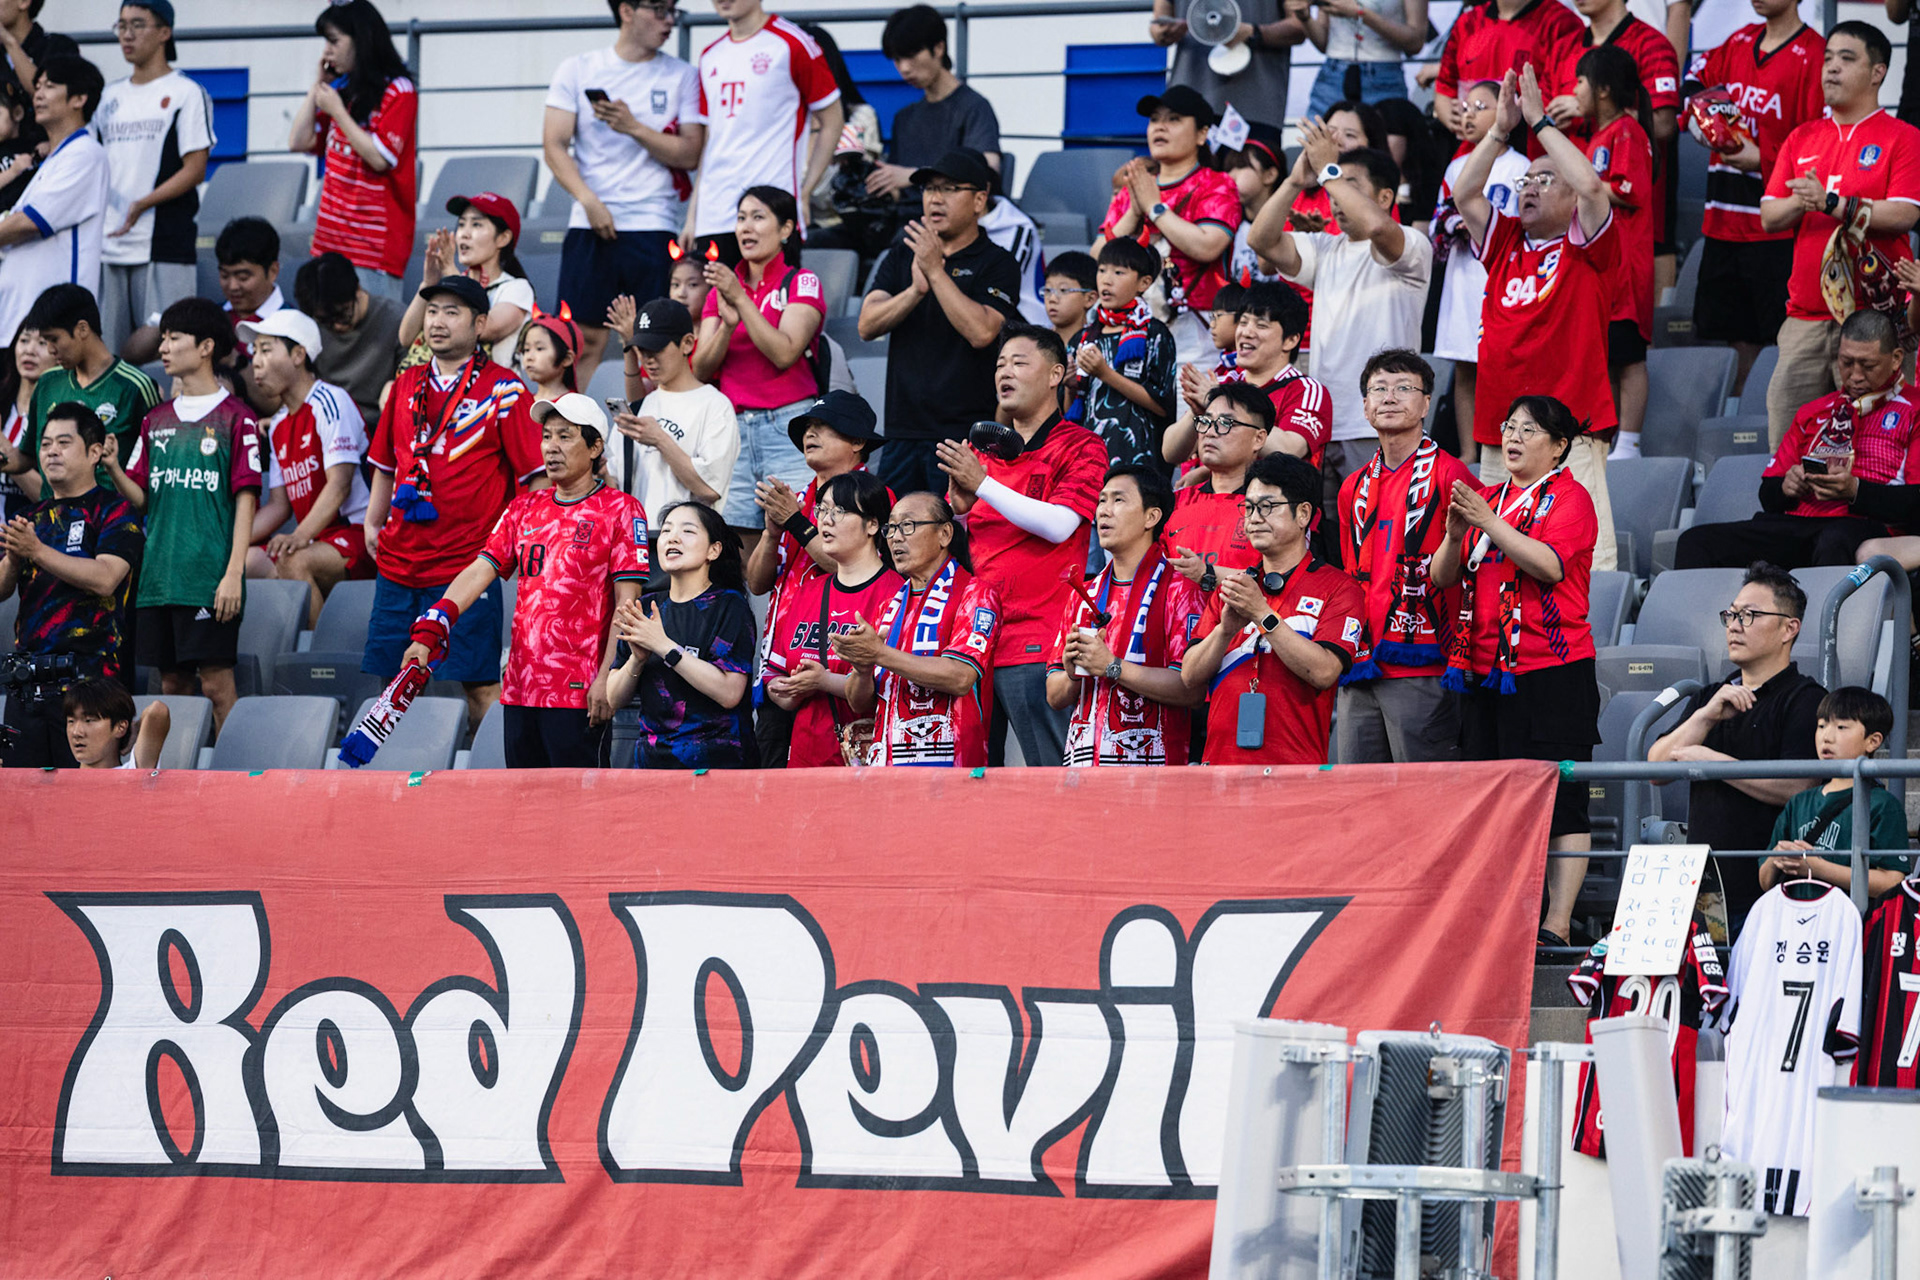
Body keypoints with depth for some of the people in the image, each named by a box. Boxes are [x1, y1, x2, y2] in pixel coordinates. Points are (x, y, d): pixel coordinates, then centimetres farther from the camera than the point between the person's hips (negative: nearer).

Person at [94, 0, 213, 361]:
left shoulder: (186, 93, -1)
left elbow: (195, 169, -8)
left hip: (164, 246, -6)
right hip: (109, 245, 6)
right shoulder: (110, 96, 18)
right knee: (108, 348, 4)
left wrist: (142, 204, -19)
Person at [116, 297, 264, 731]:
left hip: (210, 576, -6)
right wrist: (111, 467, -6)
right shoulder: (157, 421, 14)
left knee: (216, 682, -7)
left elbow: (246, 499, -5)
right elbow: (140, 498, 14)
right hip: (160, 575, 6)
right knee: (171, 683, 8)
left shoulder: (235, 418, -3)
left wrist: (234, 573, -12)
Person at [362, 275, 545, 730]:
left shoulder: (503, 391, -5)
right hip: (399, 561, 6)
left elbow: (536, 475, -6)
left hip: (466, 566, -6)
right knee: (394, 681, 9)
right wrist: (373, 523, 14)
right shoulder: (407, 385, 13)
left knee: (479, 684, -7)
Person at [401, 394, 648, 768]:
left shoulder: (619, 510, -2)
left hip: (577, 694, -6)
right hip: (520, 689, 6)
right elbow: (481, 571, 7)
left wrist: (607, 678, -14)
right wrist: (429, 631, -8)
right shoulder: (523, 509, 16)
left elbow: (626, 602, -6)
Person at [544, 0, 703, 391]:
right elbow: (554, 146, 2)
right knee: (583, 339, -3)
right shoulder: (577, 70, 7)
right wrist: (590, 201, -10)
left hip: (654, 226, 0)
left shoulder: (681, 77, 7)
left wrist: (634, 128, -11)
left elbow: (689, 154, 2)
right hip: (591, 224, 0)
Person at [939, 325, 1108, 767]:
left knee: (1050, 773, -7)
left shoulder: (1080, 447, -1)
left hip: (1036, 644, -6)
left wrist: (984, 485, -15)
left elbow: (1059, 525, -14)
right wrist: (959, 507, -3)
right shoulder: (984, 451, 18)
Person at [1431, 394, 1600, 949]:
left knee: (1558, 800, -7)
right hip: (1483, 669, 7)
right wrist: (1455, 535, -8)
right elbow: (1442, 577, 12)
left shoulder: (1569, 497, -2)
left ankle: (1557, 924, -9)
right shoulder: (1486, 497, 16)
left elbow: (1550, 564, -18)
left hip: (1550, 669, -7)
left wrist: (1487, 522, -22)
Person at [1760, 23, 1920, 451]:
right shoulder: (1801, 139, 17)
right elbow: (1769, 218, 12)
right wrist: (1798, 204, -10)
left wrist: (1831, 203, -18)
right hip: (1806, 315, 5)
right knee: (1785, 437, -1)